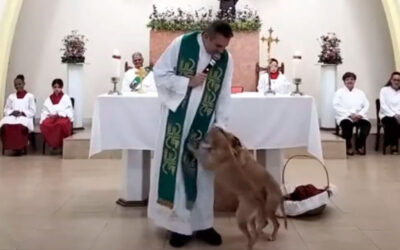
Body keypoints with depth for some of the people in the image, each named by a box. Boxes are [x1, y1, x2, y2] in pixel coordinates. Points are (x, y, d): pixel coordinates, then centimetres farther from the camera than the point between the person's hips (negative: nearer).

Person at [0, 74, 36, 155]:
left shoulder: (30, 96, 14)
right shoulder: (11, 96, 24)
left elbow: (33, 111, 7)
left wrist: (22, 113, -11)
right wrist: (12, 112, -6)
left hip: (25, 117, -3)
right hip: (12, 117, 3)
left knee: (22, 125, -44)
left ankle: (20, 147, -30)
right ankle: (11, 146, -29)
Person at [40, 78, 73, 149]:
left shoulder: (66, 98, 14)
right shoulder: (49, 99, 22)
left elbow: (69, 111, 4)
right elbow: (44, 111, 15)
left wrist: (58, 114, -10)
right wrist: (49, 115, -8)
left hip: (63, 118, -2)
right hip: (51, 117, 3)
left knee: (61, 123, -41)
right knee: (44, 124, -35)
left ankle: (61, 145, -25)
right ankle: (52, 144, -23)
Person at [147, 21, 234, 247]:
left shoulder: (226, 59, -3)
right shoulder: (181, 44, -11)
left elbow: (225, 95, 0)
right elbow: (160, 73, -8)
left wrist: (220, 124, -9)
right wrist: (188, 81, -17)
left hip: (205, 123, 2)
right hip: (177, 119, -2)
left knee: (203, 172, 7)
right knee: (176, 169, 1)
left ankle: (202, 224, 18)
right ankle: (180, 224, 12)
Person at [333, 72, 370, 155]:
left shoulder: (360, 92, 19)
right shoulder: (339, 92, 8)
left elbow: (366, 105, 9)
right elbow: (336, 106, -5)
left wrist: (360, 114, -13)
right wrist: (349, 114, -16)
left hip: (359, 117, 3)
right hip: (344, 117, -3)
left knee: (367, 124, -29)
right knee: (347, 123, -38)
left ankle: (359, 145, -6)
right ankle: (348, 146, -14)